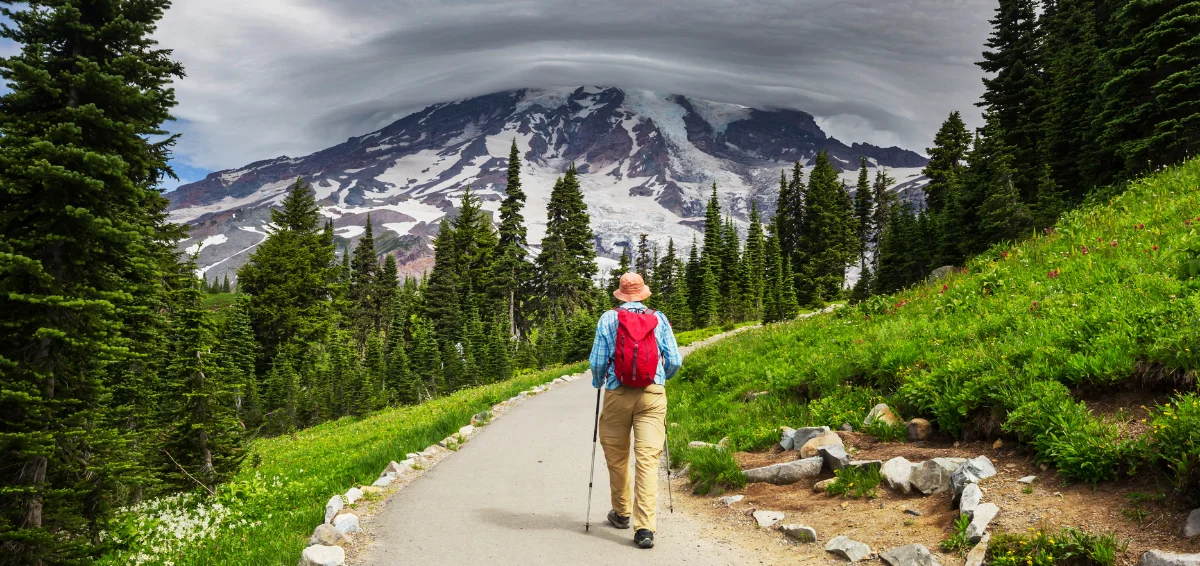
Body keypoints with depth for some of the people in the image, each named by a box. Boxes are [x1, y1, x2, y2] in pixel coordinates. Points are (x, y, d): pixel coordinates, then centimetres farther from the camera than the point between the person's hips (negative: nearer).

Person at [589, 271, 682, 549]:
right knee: (648, 458, -3)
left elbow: (597, 361, -1)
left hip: (617, 394, 0)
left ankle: (621, 513, 32)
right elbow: (675, 361, 4)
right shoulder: (659, 319, 3)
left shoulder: (607, 319, 0)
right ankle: (644, 527, -12)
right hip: (652, 394, 0)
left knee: (617, 457, 17)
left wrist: (597, 382, 20)